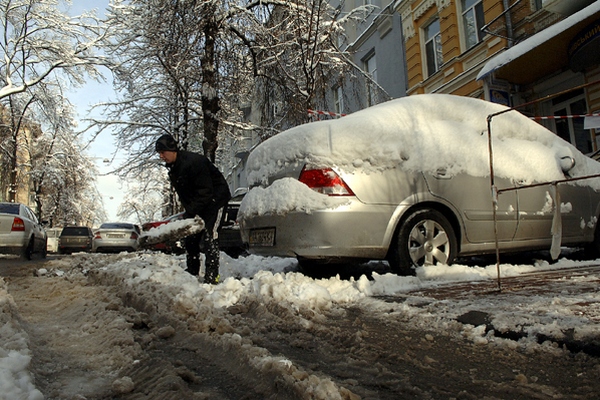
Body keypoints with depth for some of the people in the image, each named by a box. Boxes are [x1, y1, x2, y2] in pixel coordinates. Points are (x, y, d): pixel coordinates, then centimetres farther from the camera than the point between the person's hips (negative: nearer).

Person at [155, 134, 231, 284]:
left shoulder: (194, 162, -27)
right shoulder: (173, 168, 3)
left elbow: (205, 192, -28)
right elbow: (183, 194, 11)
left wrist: (189, 213, -27)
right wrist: (188, 211, 2)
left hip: (215, 199, -10)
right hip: (196, 206, 10)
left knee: (209, 236, -15)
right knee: (190, 237, 10)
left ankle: (212, 276, -12)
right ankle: (192, 272, 23)